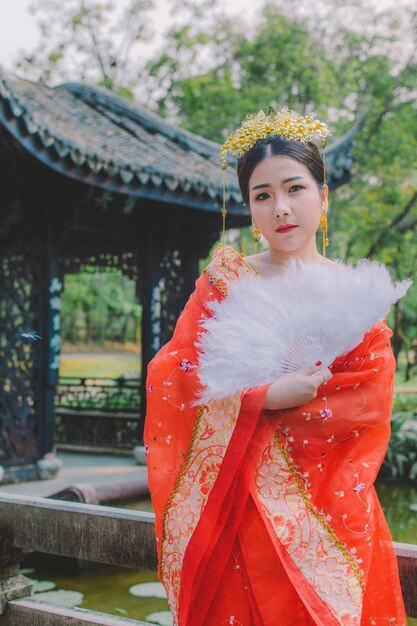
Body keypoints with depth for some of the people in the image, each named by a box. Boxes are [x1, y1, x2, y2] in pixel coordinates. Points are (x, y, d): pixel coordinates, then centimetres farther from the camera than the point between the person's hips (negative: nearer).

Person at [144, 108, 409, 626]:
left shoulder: (355, 295, 2)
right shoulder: (225, 281, 3)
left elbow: (368, 403, -6)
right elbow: (173, 375, -4)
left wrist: (242, 394, -11)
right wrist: (268, 396, -18)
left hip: (319, 507, 0)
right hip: (230, 500, 0)